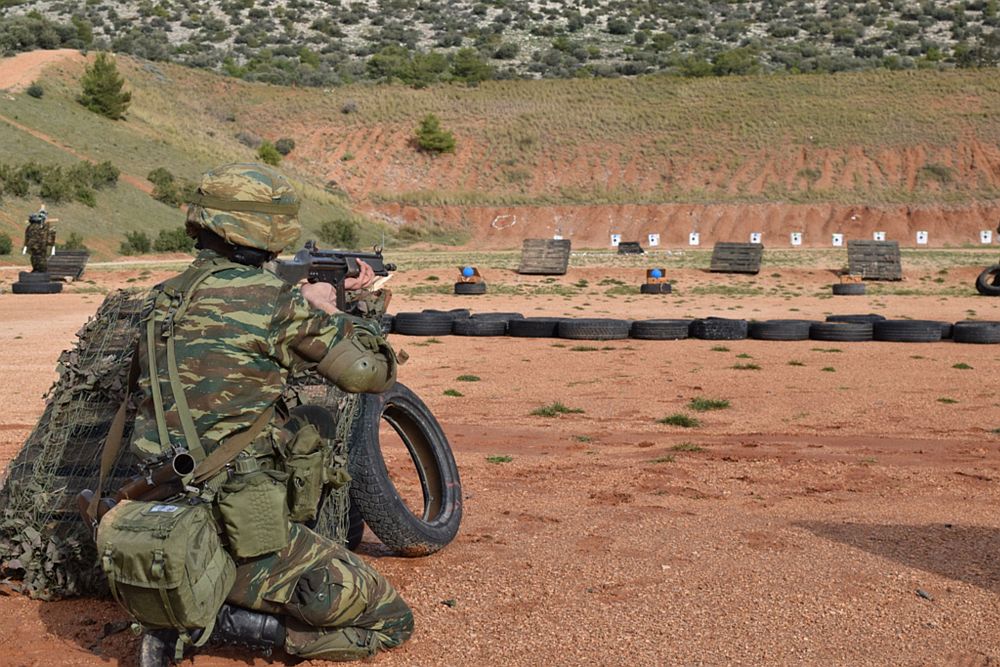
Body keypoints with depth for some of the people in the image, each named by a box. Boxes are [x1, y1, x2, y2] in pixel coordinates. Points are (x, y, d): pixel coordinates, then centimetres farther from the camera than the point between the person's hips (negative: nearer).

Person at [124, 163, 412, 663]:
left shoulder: (163, 298, 8)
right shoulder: (269, 297, -14)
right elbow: (370, 373, -5)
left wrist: (312, 304, 27)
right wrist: (328, 313, 12)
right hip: (234, 538, -8)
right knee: (389, 621, 4)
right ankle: (215, 623, -4)